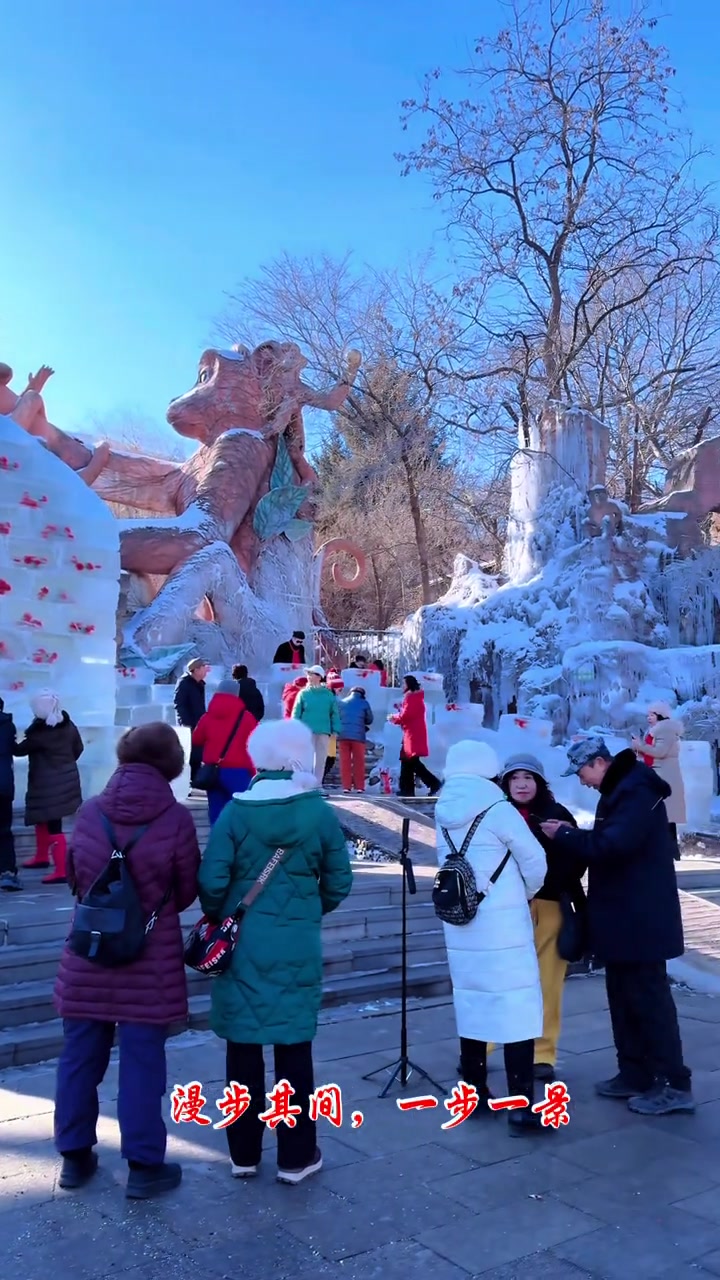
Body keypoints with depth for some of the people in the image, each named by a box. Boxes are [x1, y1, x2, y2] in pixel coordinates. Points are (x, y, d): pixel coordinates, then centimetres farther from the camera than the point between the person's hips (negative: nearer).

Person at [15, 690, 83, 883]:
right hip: (66, 779, 8)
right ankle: (42, 856, 41)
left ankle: (61, 871, -7)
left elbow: (19, 750, -6)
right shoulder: (68, 725, -1)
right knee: (43, 818, 26)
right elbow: (78, 748, 11)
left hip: (48, 784, -8)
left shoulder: (39, 732, -20)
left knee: (53, 826, -7)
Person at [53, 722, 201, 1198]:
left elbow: (74, 878, 9)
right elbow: (188, 891, -3)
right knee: (142, 1061, 7)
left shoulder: (89, 811, -3)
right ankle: (144, 1166, 16)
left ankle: (75, 1155, 29)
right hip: (151, 958, -3)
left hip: (87, 953, 4)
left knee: (80, 1056, 16)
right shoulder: (176, 818, -14)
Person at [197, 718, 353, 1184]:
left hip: (241, 946, 0)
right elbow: (338, 885, 1)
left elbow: (212, 883, -11)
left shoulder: (235, 811, -8)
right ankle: (296, 1157, 22)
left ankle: (244, 1154, 26)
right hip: (298, 948, 0)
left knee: (243, 1047, 14)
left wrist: (219, 919, 9)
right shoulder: (321, 814, -6)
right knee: (294, 1049, 11)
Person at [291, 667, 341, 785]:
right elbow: (296, 713, 1)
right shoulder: (303, 693, 4)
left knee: (321, 760, 6)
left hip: (324, 732, 1)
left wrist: (335, 730, -3)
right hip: (307, 731, -1)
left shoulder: (329, 695, 6)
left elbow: (334, 713, 5)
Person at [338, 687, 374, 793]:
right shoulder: (364, 703, 2)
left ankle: (346, 786, 3)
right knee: (359, 761, 6)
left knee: (345, 761, 6)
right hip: (358, 735, -2)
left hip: (344, 735, 2)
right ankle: (359, 786, 5)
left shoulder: (341, 702, 8)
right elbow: (369, 720, 7)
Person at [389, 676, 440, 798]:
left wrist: (394, 718, -1)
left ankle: (434, 783, -15)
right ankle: (407, 789, 13)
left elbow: (406, 715, -19)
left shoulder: (412, 698, -12)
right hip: (412, 734, 11)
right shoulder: (413, 697, 21)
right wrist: (396, 718, 5)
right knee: (407, 761, 11)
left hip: (414, 735, -11)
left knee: (413, 762, -13)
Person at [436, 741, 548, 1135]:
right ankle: (520, 1106, -1)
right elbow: (535, 862, -6)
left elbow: (447, 864, 7)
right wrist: (524, 893, 12)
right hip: (503, 926, -6)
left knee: (471, 1006, 15)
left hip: (460, 926, 6)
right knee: (517, 1008, -1)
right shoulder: (497, 810, -12)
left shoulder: (443, 815, 4)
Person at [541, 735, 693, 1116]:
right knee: (624, 997, 15)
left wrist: (564, 836, -18)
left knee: (650, 998, -2)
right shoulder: (619, 791, 13)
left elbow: (613, 845, -29)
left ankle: (675, 1084, 8)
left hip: (640, 919, -10)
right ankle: (635, 1074, 24)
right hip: (623, 917, 10)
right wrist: (571, 836, -1)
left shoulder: (638, 792, -19)